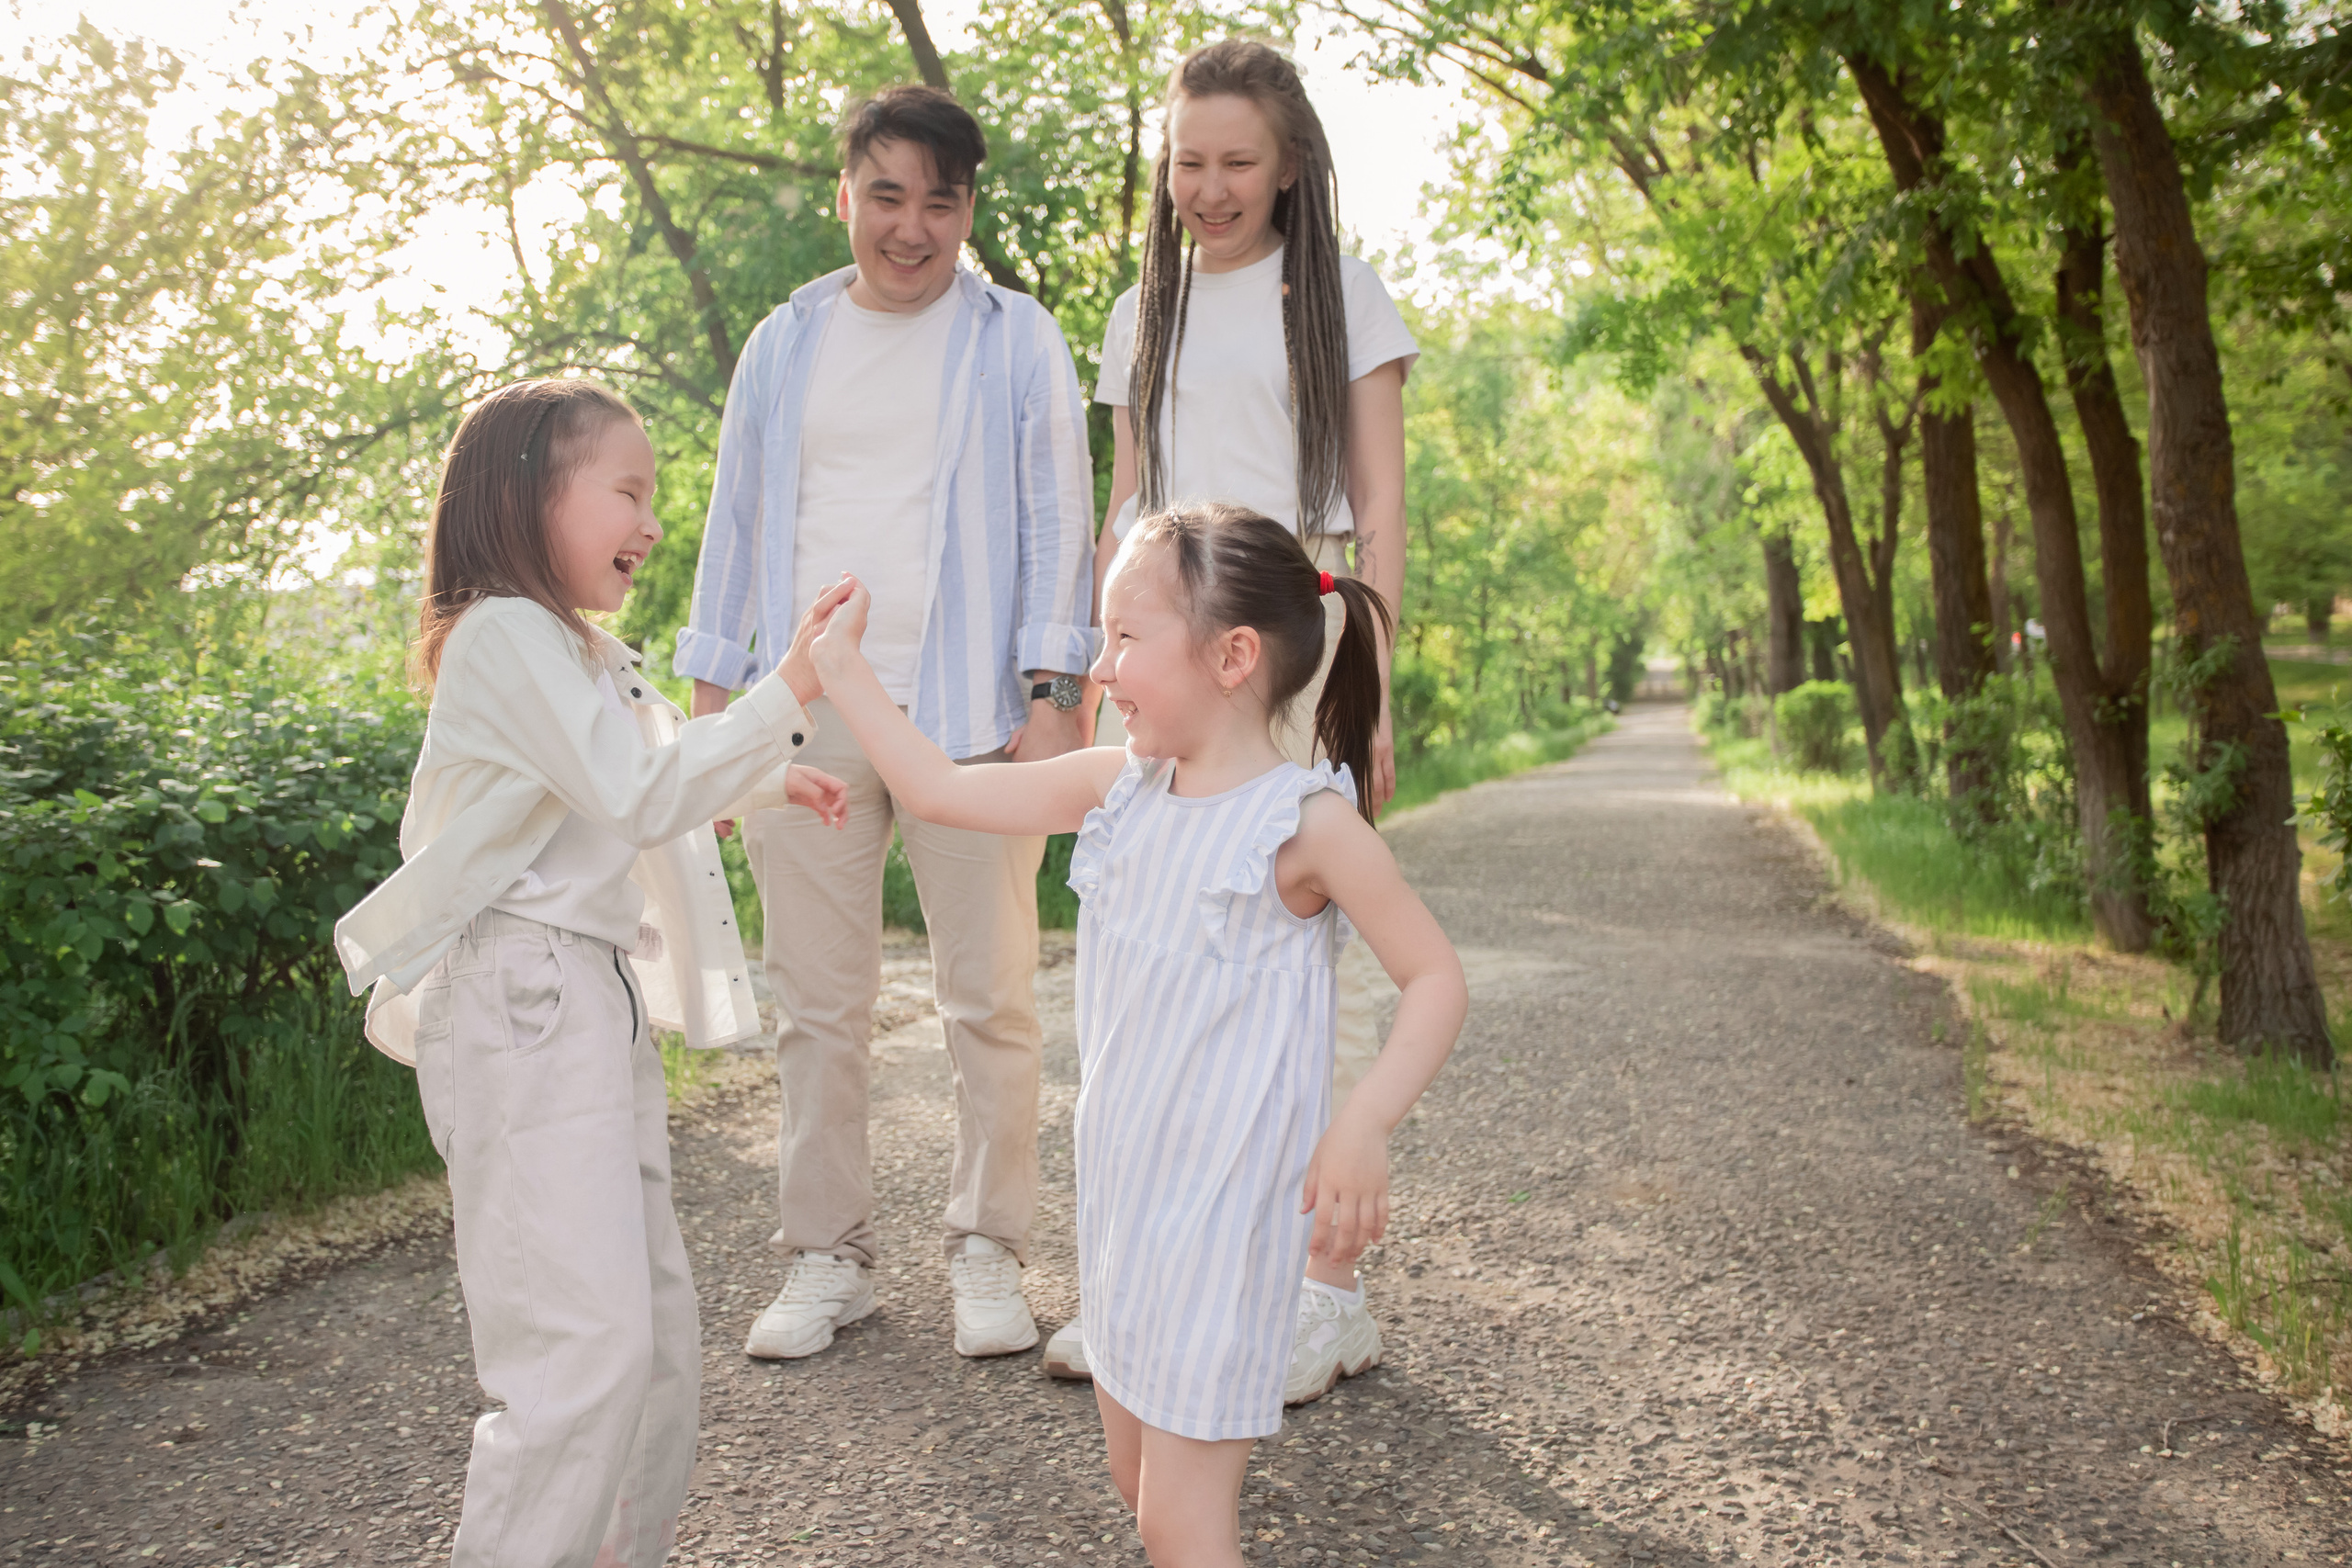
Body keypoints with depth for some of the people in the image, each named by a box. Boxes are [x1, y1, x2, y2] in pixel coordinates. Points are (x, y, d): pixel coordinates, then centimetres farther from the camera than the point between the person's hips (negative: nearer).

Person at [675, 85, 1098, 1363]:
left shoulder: (1017, 341, 6)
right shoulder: (784, 345, 15)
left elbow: (1056, 523, 2)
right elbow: (736, 522, 17)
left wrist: (1051, 693, -8)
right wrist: (709, 697, 11)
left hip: (965, 716, -3)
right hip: (807, 716, 3)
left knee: (989, 1001, 2)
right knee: (816, 1006, 7)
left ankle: (989, 1252, 16)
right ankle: (827, 1256, 19)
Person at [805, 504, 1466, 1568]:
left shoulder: (1305, 822, -16)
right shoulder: (1116, 787, 2)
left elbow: (1435, 978, -13)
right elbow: (941, 791, 8)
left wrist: (1363, 1127, -25)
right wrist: (841, 669, 10)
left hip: (1224, 1205, -7)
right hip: (1120, 1188, 7)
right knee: (1137, 1475, 20)